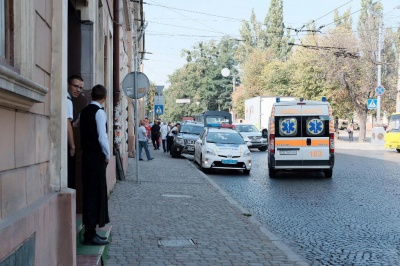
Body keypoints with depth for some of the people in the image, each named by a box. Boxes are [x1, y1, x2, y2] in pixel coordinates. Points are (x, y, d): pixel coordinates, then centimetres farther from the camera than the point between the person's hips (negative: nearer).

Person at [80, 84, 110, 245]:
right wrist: (107, 156, -6)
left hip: (87, 156, 8)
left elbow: (85, 133, 14)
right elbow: (102, 137, -17)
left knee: (89, 194, 12)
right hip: (97, 158, -8)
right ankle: (90, 235, -1)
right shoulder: (99, 112, -13)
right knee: (96, 194, -4)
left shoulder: (84, 111, 11)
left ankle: (90, 232, 18)